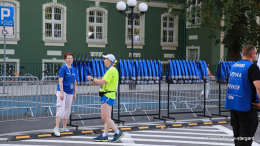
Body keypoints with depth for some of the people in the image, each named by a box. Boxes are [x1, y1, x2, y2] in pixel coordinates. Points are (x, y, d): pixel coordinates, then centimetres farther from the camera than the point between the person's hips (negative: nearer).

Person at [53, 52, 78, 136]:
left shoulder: (74, 69, 11)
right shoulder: (63, 68, -8)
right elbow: (60, 81, -13)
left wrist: (74, 93, 16)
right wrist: (62, 93, -19)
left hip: (70, 92, 6)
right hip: (62, 91, -6)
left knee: (67, 110, 10)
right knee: (61, 109, -14)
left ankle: (64, 128, 20)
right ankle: (56, 128, -15)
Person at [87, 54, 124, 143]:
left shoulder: (111, 71, -16)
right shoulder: (112, 70, 17)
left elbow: (102, 82, -21)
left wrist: (92, 79, -9)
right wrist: (96, 82, 9)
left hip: (108, 96, -10)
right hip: (109, 96, 10)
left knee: (105, 117, -11)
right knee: (107, 118, 9)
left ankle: (118, 132, -8)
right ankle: (104, 136, 11)